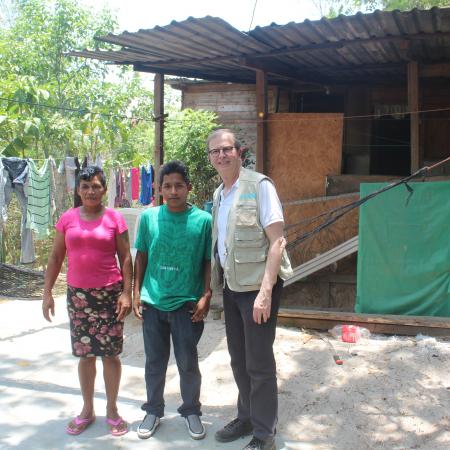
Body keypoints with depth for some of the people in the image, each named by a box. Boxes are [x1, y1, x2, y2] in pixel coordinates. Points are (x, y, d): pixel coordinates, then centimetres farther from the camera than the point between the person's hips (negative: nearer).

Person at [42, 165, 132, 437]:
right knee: (85, 354, 11)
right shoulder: (67, 219, 3)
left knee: (110, 353, 5)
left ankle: (112, 410, 21)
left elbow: (125, 258, -2)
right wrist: (47, 292, 3)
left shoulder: (115, 218, -4)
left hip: (109, 293, -2)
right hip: (77, 294, 2)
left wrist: (127, 293, -9)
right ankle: (87, 410, 26)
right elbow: (56, 258, 7)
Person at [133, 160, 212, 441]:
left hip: (187, 304, -2)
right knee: (155, 362, 14)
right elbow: (141, 257, 7)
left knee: (188, 363, 9)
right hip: (152, 302, 2)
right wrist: (136, 293, 4)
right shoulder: (149, 217, -1)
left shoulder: (203, 220, -7)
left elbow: (209, 262, -1)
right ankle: (154, 411, 33)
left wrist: (206, 296, -7)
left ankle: (192, 412, 29)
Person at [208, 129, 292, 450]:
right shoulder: (219, 194, 11)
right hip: (232, 287, 7)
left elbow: (277, 241, -17)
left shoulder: (259, 185, -12)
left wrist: (265, 291, -22)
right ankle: (246, 417, 36)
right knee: (238, 360, 18)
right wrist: (214, 285, 13)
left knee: (259, 363, 2)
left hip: (257, 287, -7)